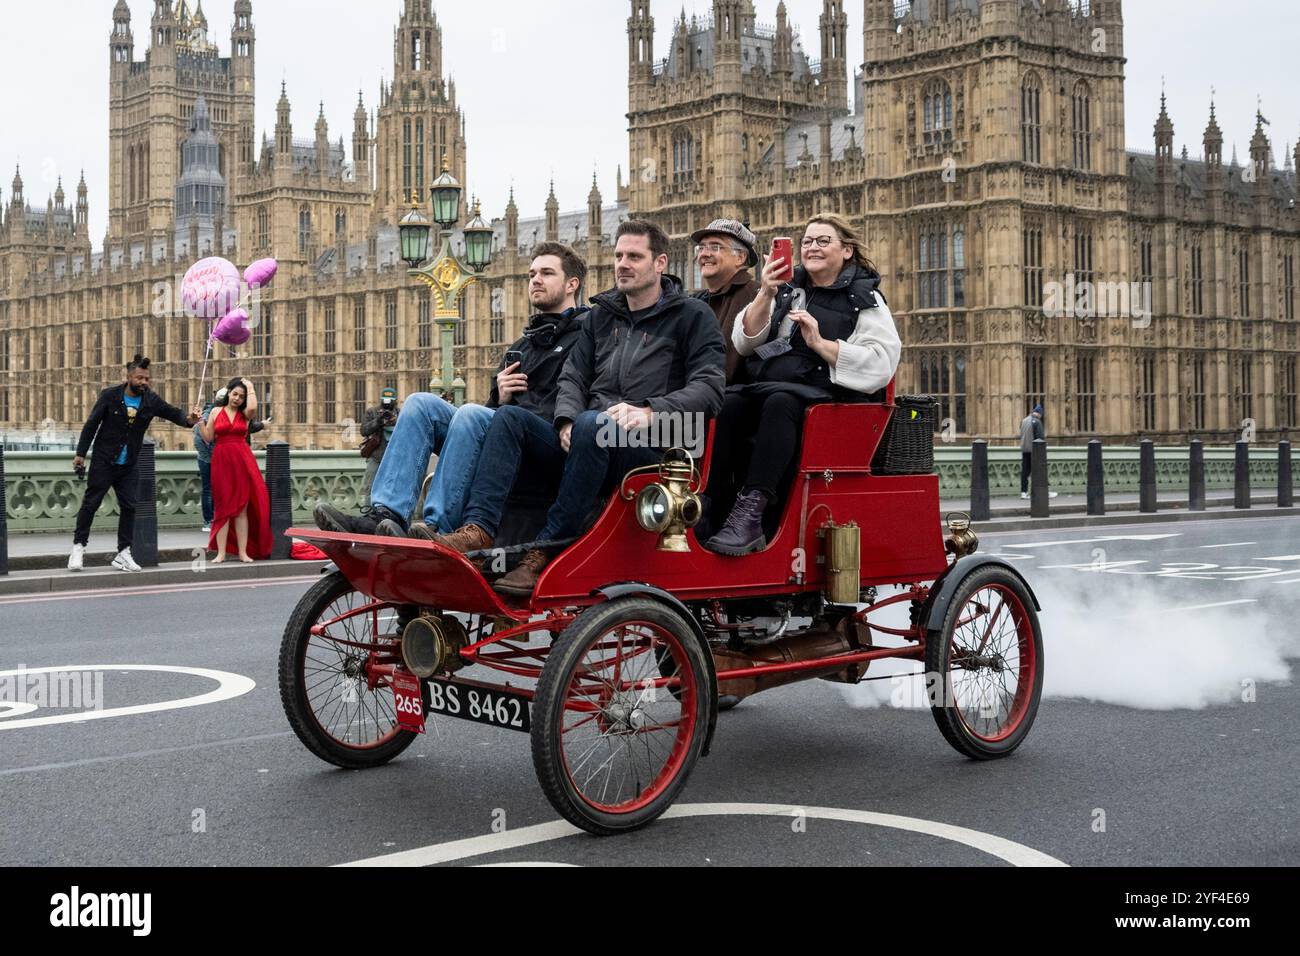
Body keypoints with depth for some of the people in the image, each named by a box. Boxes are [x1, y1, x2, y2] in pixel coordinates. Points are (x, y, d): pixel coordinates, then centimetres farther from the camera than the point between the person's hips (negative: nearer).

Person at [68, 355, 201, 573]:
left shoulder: (151, 400, -1)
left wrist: (188, 419, -27)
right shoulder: (110, 396, -8)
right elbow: (91, 424, -4)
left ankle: (123, 554, 8)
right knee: (91, 503, 0)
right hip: (103, 462, -3)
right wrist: (81, 453, -5)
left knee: (129, 506, 0)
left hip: (129, 465, 3)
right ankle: (79, 547, 12)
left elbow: (173, 413, -3)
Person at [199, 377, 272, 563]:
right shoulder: (216, 412, 9)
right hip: (221, 461, 0)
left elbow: (252, 407, -18)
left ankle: (243, 552, 4)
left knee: (242, 507, 1)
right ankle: (221, 553, 0)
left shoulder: (245, 414, 7)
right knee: (223, 507, 0)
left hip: (242, 462, 0)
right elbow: (208, 438, 6)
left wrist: (250, 388, -5)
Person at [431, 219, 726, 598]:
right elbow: (573, 377, 17)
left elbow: (708, 388, -6)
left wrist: (650, 411, -22)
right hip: (588, 442, 6)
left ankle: (545, 552, -35)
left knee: (592, 423, -37)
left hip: (654, 446, -5)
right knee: (510, 420, -17)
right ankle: (477, 529, -35)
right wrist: (566, 421, -6)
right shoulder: (602, 315, 24)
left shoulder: (692, 315, 7)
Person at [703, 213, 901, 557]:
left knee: (780, 402, -37)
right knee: (728, 404, -28)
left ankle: (751, 510, -46)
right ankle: (711, 512, -34)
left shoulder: (866, 300, 10)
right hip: (765, 389, 4)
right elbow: (744, 343, 13)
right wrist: (766, 295, -1)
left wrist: (820, 343, -11)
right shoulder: (788, 289, 23)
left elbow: (881, 366, -5)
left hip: (824, 396, -4)